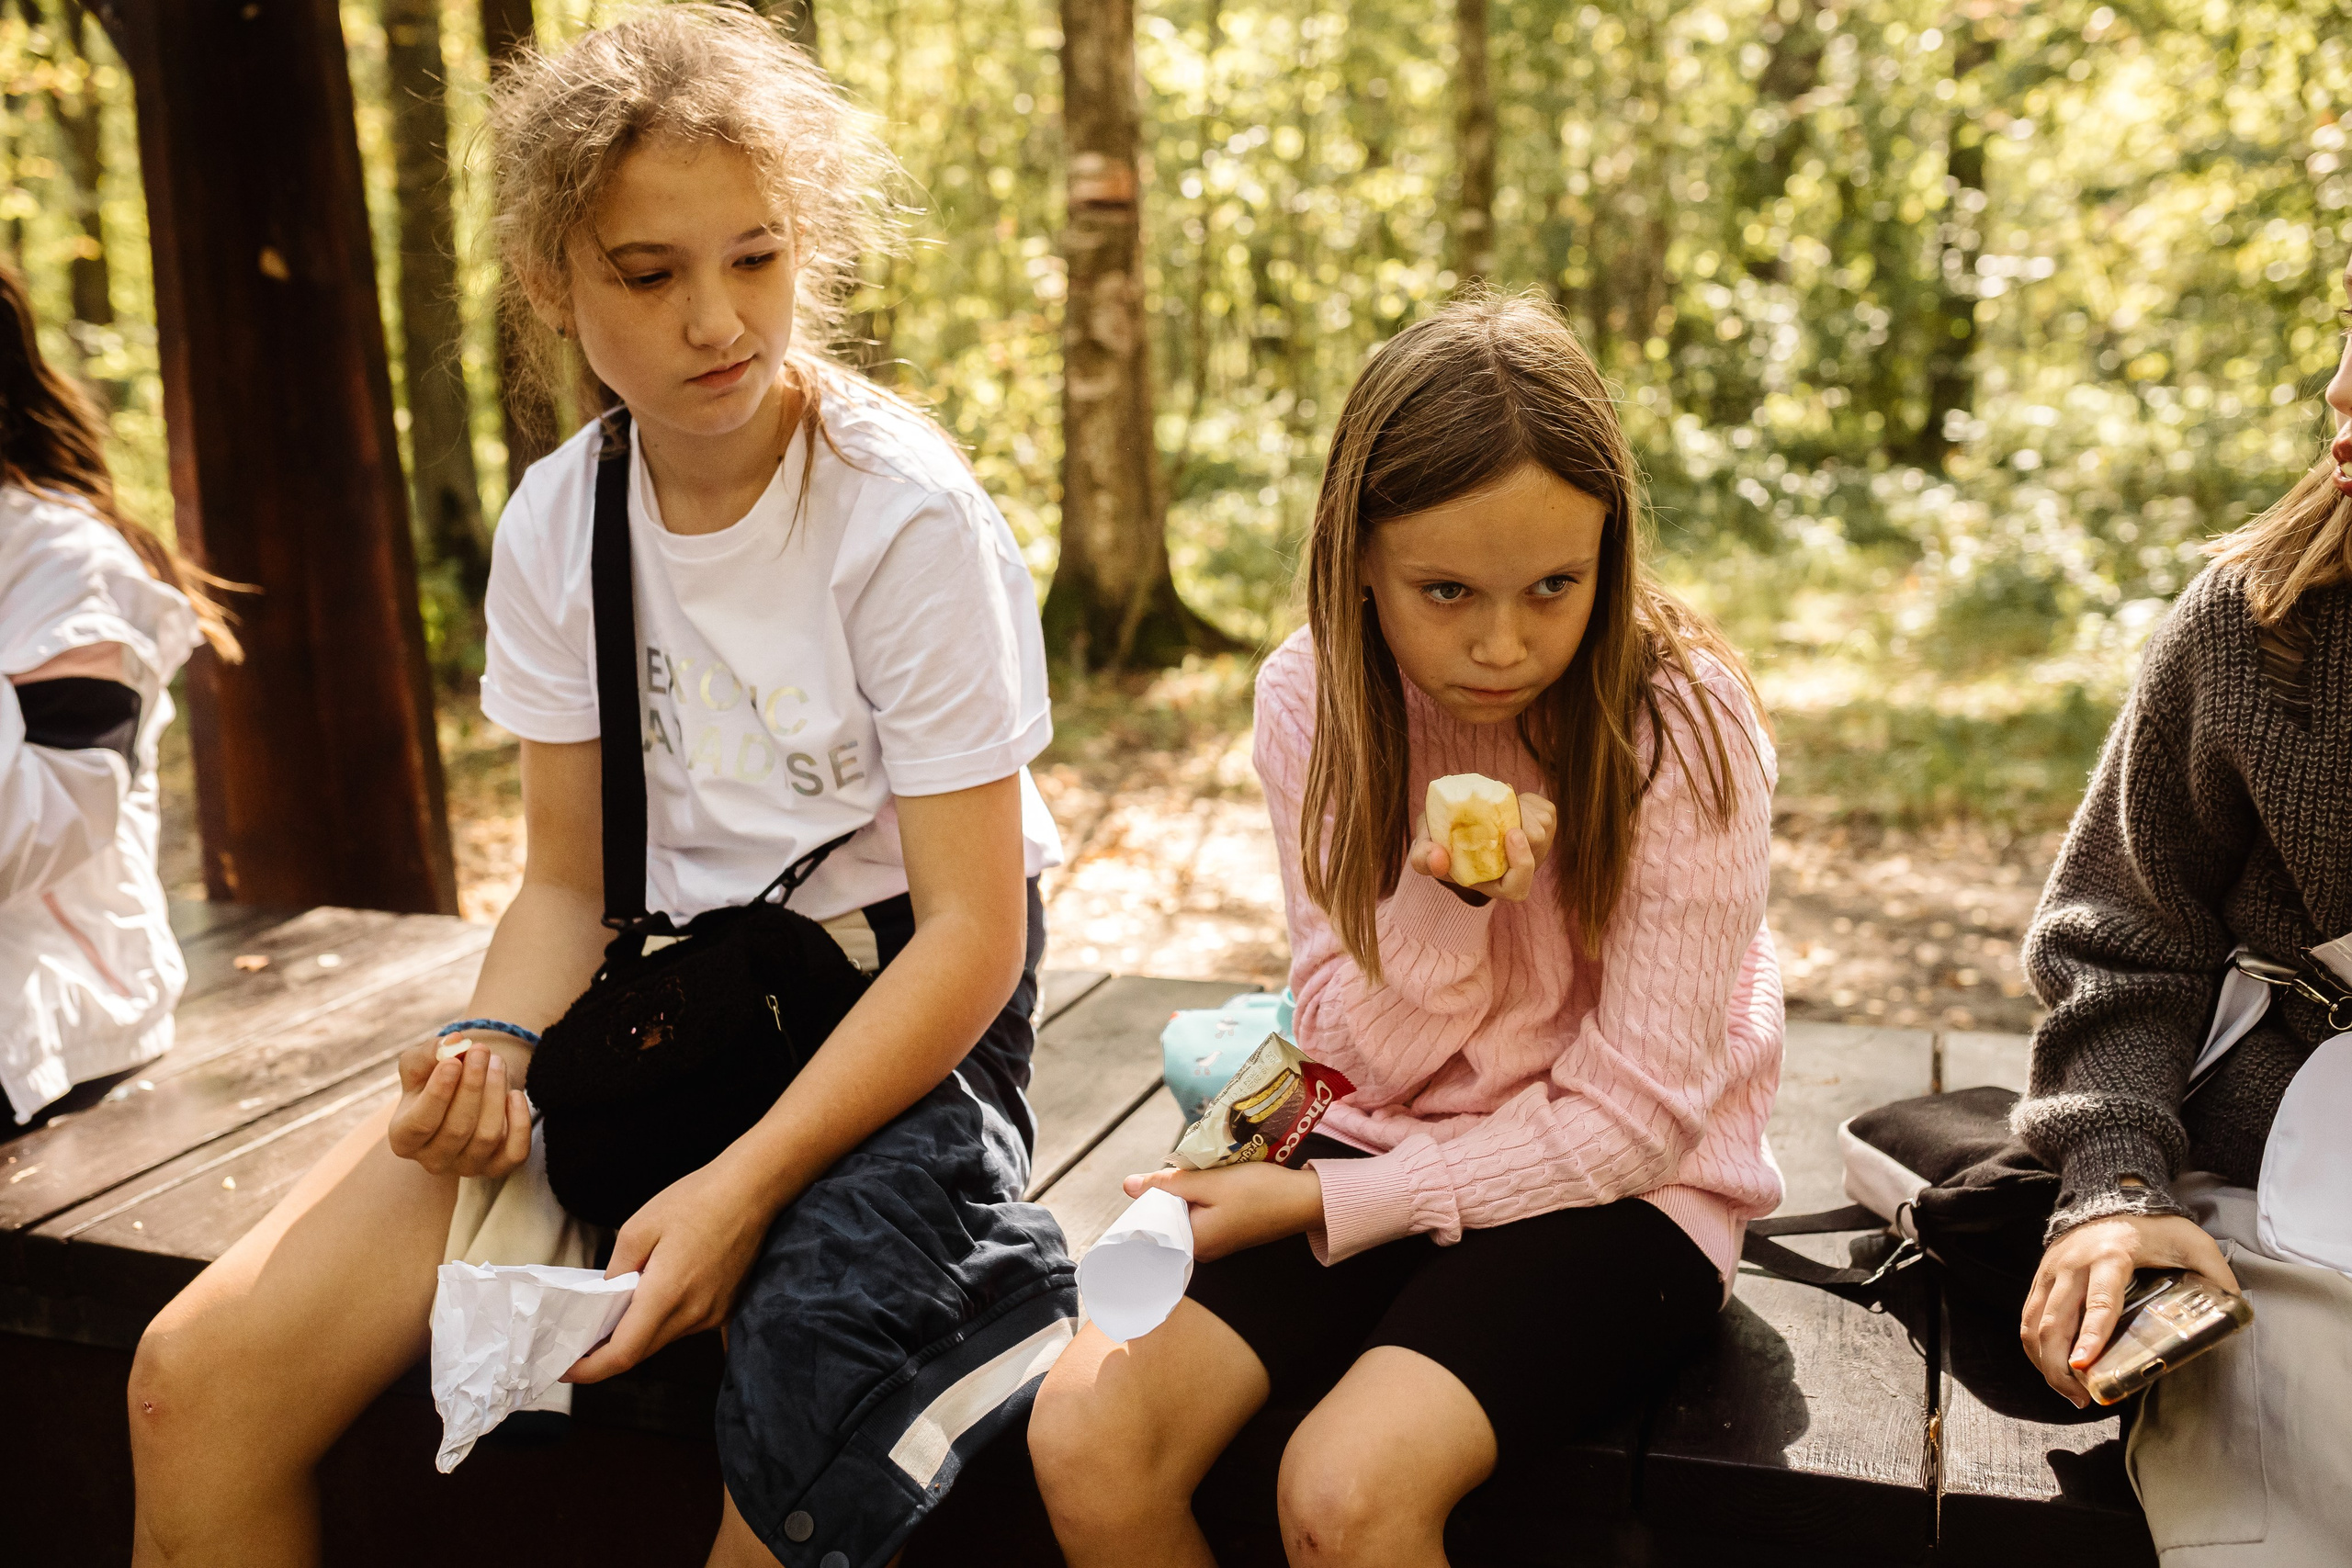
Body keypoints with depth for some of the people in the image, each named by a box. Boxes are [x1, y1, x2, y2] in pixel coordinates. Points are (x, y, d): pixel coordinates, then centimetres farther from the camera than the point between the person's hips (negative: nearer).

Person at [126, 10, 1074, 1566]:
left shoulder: (906, 514, -16)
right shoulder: (554, 526, 1)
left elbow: (973, 933, -15)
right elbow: (573, 879, 8)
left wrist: (742, 1186, -23)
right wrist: (493, 1047, -14)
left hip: (901, 1004, -5)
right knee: (197, 1385, -7)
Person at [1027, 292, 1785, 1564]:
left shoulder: (1681, 727, -18)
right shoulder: (1311, 700, -7)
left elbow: (1632, 1116, -13)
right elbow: (1359, 1053, -3)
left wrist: (1320, 1202, -15)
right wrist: (1444, 899, -25)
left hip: (1621, 1187, -3)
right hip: (1387, 1135, 4)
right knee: (1082, 1436, -17)